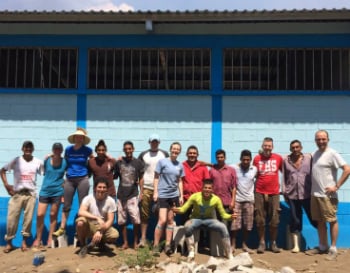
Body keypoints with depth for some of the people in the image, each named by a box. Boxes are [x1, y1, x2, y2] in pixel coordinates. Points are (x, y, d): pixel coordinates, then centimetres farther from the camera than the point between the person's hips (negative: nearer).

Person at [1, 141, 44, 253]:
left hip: (30, 194, 1)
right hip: (17, 193, 0)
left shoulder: (38, 162, 1)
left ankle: (24, 241, 17)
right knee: (12, 218, 0)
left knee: (28, 218, 3)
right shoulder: (16, 161, 0)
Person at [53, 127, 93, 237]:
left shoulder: (87, 150, 1)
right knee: (66, 205, 4)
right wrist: (68, 170, 11)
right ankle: (62, 228, 10)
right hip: (69, 179, 2)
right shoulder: (68, 149, 5)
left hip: (82, 179, -2)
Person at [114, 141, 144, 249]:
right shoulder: (119, 162, 5)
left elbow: (141, 178, 5)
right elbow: (115, 176, 14)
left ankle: (136, 242, 8)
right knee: (122, 220, 7)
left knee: (136, 220, -9)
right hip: (121, 195, 3)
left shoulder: (138, 162, 0)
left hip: (133, 195, -2)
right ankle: (125, 242, 20)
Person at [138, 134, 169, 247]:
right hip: (146, 189, 0)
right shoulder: (143, 155, 7)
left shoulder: (164, 154, 6)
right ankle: (143, 238, 9)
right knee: (144, 214, 3)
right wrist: (141, 191, -1)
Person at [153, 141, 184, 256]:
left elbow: (180, 181, 13)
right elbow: (156, 177, -2)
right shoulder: (162, 162, -4)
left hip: (174, 195, 4)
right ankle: (156, 245, 1)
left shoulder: (180, 165, 8)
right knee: (162, 220, -10)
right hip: (163, 195, -4)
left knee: (170, 220, 8)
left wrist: (181, 196, 9)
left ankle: (168, 245, 15)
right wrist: (155, 192, -8)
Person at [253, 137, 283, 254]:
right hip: (259, 193, 0)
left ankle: (273, 243, 17)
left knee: (274, 220, 4)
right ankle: (262, 243, 14)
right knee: (260, 220, 3)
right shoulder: (257, 158, 0)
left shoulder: (278, 158, 1)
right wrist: (254, 188, 5)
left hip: (274, 193, 0)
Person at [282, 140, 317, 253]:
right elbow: (284, 177, 8)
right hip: (292, 195, 1)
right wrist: (284, 191, 4)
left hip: (307, 194, -1)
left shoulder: (309, 158, 0)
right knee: (295, 220, 5)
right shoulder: (286, 160, 4)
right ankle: (296, 246, 13)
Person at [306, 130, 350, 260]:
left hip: (327, 195, -8)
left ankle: (333, 249, 9)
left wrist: (336, 186, -17)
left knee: (332, 221, 0)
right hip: (315, 193, 8)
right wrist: (312, 187, 11)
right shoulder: (315, 154, 11)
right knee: (320, 221, 14)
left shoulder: (332, 154, -11)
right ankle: (322, 247, 25)